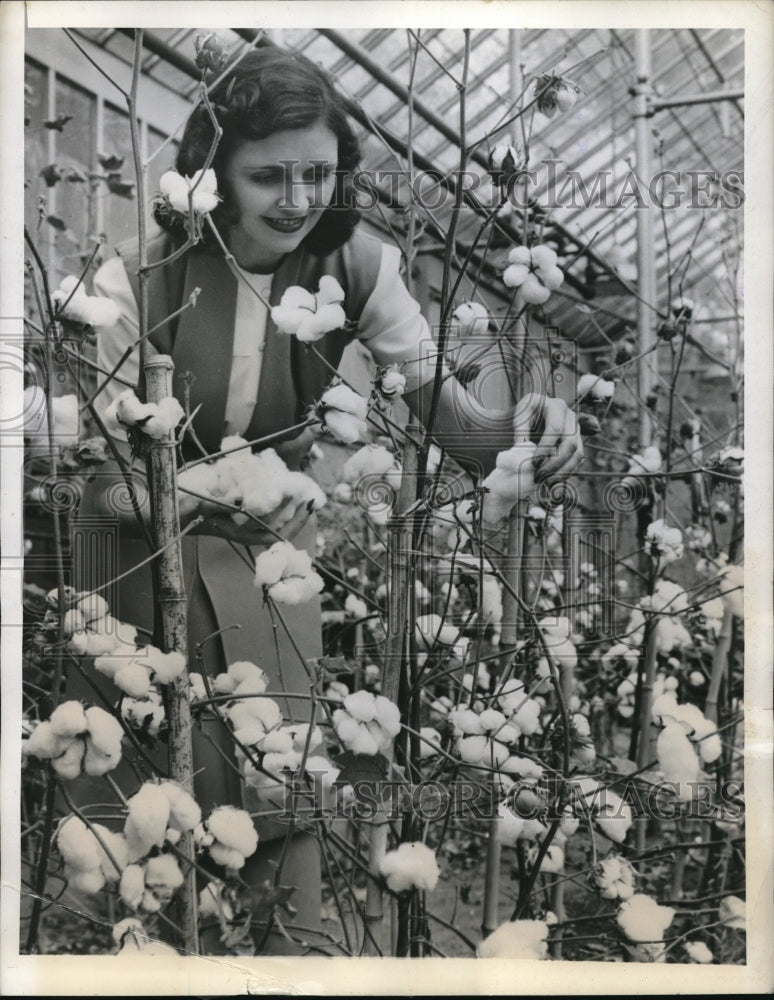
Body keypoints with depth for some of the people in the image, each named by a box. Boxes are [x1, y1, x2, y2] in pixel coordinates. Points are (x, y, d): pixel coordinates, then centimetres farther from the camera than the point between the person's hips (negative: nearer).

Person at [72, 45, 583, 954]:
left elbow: (451, 413, -17)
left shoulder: (353, 266, -13)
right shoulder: (134, 283, -23)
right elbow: (104, 481, -20)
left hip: (275, 547, 2)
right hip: (151, 551, -2)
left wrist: (519, 430, -40)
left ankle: (291, 948, 28)